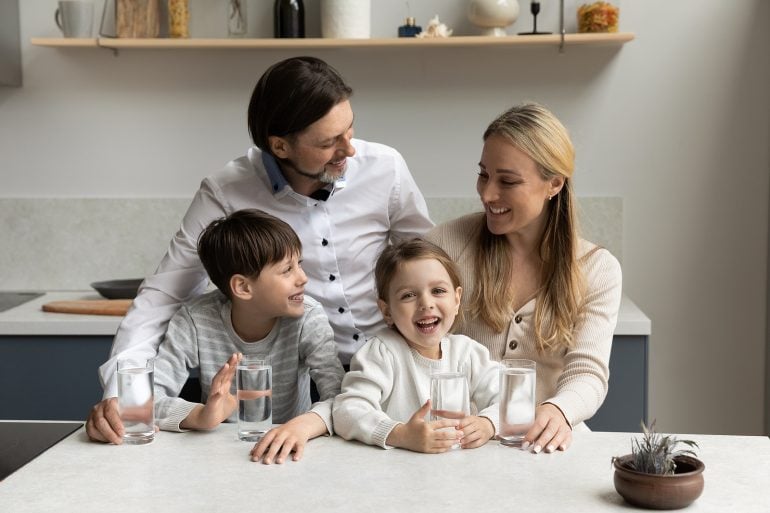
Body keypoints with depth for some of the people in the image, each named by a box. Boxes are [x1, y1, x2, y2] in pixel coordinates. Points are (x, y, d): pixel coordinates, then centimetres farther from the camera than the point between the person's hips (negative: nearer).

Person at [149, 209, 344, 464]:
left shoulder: (307, 317, -11)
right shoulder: (195, 320, -12)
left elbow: (343, 398, -19)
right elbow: (147, 399, -15)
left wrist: (305, 424, -40)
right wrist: (201, 416, -34)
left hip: (283, 454, 0)